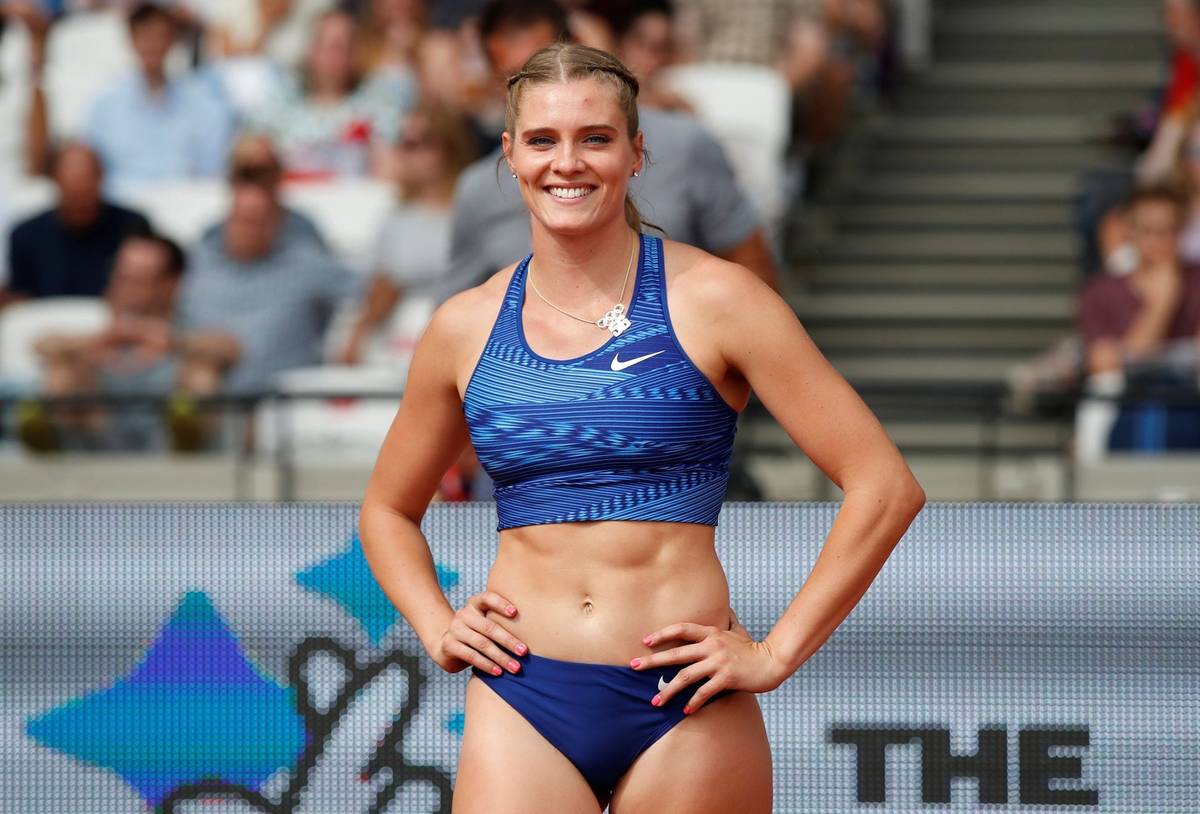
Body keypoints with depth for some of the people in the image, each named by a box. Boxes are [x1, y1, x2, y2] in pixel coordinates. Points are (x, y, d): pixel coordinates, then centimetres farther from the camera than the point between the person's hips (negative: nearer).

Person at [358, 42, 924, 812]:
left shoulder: (712, 301, -2)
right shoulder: (466, 328, 8)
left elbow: (886, 487, -3)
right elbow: (387, 510, 26)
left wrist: (775, 654, -5)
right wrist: (437, 628, 9)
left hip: (686, 707, -2)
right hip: (522, 702, 2)